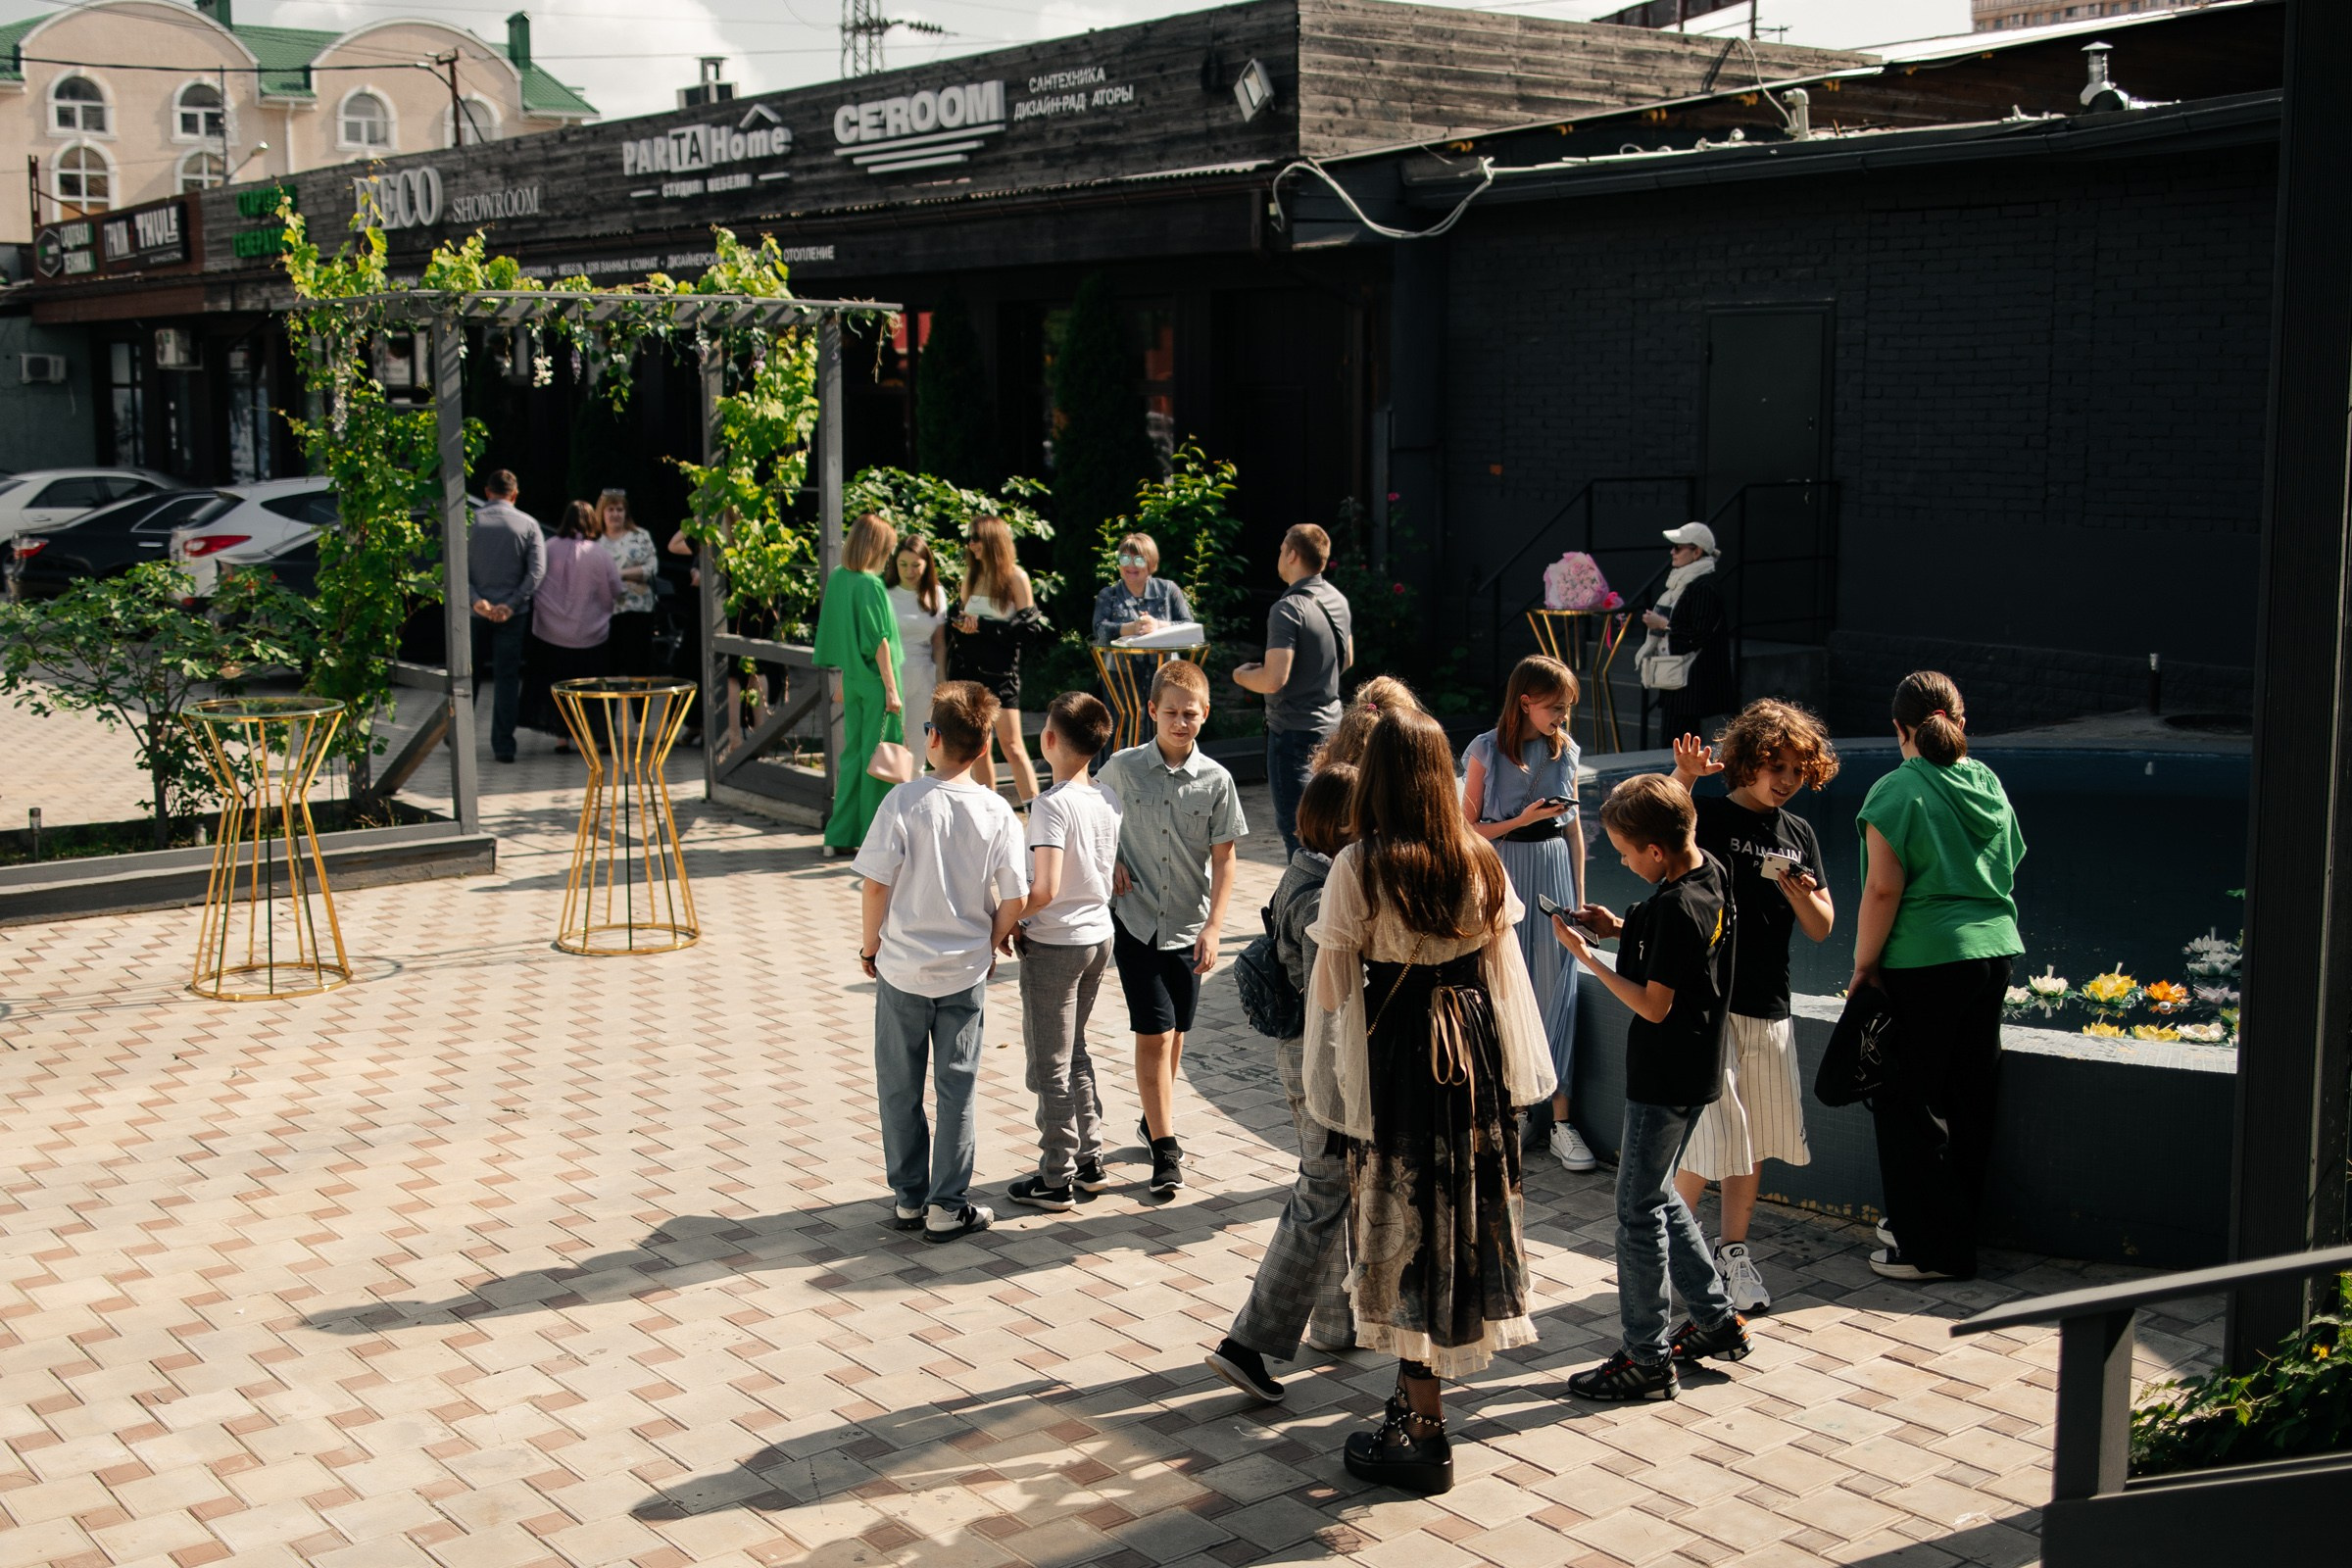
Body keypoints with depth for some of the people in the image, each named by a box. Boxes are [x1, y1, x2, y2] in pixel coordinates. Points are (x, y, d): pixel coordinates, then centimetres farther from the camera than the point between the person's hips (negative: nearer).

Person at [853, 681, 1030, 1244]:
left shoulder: (904, 802, -13)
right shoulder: (998, 813, -7)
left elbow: (876, 884, -12)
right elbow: (1014, 900, -6)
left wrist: (869, 946, 4)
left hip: (902, 967, -1)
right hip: (966, 971, 1)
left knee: (900, 1088, 13)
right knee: (957, 1089, 10)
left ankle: (908, 1198, 21)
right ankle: (948, 1207, 13)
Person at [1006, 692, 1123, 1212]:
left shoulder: (1051, 804, -22)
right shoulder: (1108, 799, 1)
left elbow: (1044, 890, -28)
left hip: (1054, 946, -8)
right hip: (1100, 936, 8)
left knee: (1050, 1066, 4)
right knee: (1075, 1052, 22)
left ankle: (1057, 1180, 12)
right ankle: (1090, 1160, 28)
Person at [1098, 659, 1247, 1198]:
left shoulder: (1216, 780, -4)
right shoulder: (1122, 769, -4)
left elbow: (1224, 857, -2)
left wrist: (1213, 927, -8)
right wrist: (1111, 864, -4)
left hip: (1189, 926, 2)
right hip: (1137, 921, -2)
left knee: (1174, 1034, 13)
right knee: (1154, 1034, -6)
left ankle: (1155, 1122, 35)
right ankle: (1164, 1149, 0)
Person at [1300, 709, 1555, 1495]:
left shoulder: (1359, 868, -16)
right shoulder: (1481, 860, -2)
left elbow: (1331, 987, -12)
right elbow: (1505, 972, 5)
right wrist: (1514, 1072, 14)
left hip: (1398, 1054, -5)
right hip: (1474, 1048, 5)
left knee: (1406, 1224, 4)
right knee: (1468, 1213, 17)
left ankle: (1423, 1434, 10)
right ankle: (1418, 1391, 33)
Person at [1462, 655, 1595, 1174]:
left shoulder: (1565, 749, 5)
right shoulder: (1487, 751, -6)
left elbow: (1573, 826, 11)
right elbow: (1470, 829, -5)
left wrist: (1578, 897, 10)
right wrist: (1522, 819, -17)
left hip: (1554, 871, 3)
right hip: (1505, 876, -3)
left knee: (1556, 990, 1)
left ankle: (1560, 1119, 5)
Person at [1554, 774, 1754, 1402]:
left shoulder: (1675, 906, -25)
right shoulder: (1710, 871, 4)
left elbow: (1654, 1005, -23)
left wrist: (1586, 954, -17)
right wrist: (1621, 929, 5)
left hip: (1666, 1078, -10)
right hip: (1693, 1067, 10)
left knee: (1640, 1210, 0)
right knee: (1657, 1197, 21)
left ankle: (1648, 1360, 8)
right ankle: (1717, 1320, 29)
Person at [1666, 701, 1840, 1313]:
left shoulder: (1799, 834, 10)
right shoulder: (1707, 816, -6)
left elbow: (1822, 928, 10)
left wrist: (1800, 892, -10)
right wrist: (1682, 777, -38)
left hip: (1769, 1009, 6)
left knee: (1754, 1144, 12)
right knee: (1708, 1144, -6)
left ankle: (1732, 1252, 26)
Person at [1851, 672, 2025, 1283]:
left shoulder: (1897, 791, -11)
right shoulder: (1988, 784, 8)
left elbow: (1883, 890, -16)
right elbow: (2006, 872, 15)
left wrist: (1864, 965, -9)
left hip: (1923, 960, -7)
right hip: (1993, 953, 7)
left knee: (1910, 1105, 3)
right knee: (1970, 1099, 16)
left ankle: (1933, 1248, 8)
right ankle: (1960, 1226, 27)